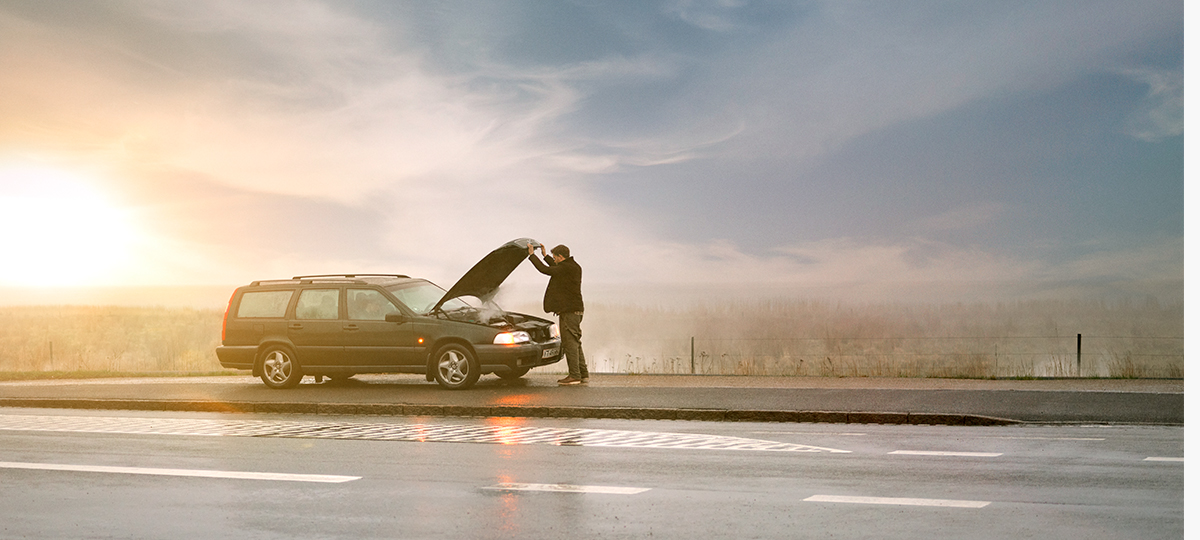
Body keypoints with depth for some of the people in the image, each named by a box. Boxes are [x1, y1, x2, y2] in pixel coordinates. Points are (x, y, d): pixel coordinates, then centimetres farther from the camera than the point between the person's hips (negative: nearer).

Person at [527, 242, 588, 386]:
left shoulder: (566, 268, -16)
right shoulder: (574, 267, 15)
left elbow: (545, 269, -18)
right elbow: (556, 268, 34)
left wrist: (532, 255, -7)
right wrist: (545, 255, 40)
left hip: (569, 311, -10)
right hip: (575, 310, 10)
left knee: (570, 343, -7)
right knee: (575, 343, 13)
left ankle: (574, 375, -6)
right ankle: (583, 374, 16)